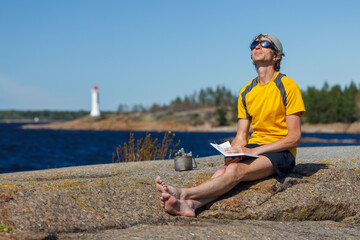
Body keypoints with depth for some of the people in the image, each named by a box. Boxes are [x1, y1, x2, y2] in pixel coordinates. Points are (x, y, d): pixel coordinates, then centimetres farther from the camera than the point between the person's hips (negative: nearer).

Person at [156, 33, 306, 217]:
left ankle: (183, 193, -46)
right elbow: (240, 136, 12)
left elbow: (294, 138, -10)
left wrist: (252, 150, -18)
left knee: (235, 170, -32)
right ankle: (189, 204, -52)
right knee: (222, 171, -27)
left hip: (281, 153, -5)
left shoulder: (288, 86, -5)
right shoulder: (246, 92, 13)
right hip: (253, 150, 5)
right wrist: (232, 153, -13)